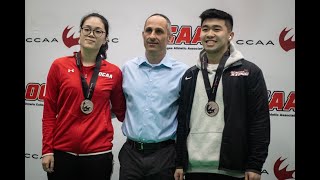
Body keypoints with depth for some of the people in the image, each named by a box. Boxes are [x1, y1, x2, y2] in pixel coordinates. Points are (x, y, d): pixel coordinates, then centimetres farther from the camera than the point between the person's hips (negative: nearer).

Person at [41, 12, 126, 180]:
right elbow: (49, 111, 0)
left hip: (98, 153, 0)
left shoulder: (114, 72, -1)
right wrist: (47, 150, -1)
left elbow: (120, 111, 13)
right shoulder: (59, 66, -1)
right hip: (61, 152, 0)